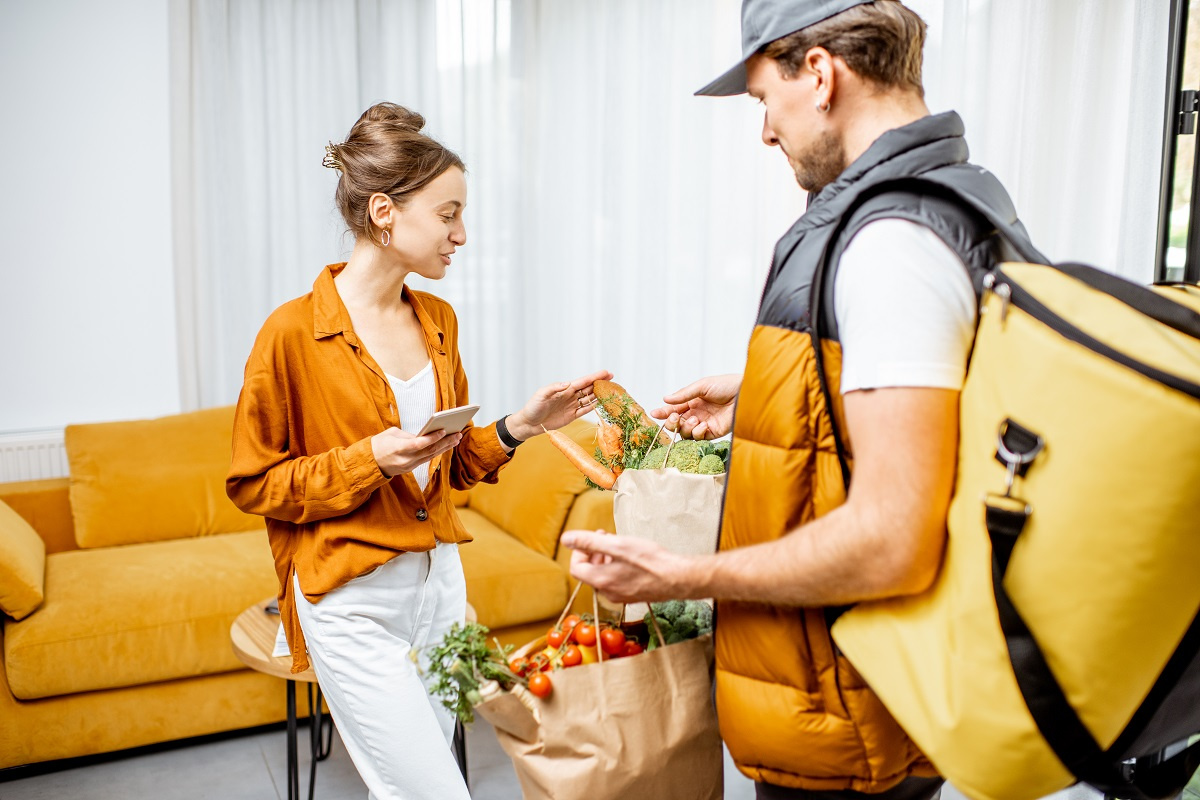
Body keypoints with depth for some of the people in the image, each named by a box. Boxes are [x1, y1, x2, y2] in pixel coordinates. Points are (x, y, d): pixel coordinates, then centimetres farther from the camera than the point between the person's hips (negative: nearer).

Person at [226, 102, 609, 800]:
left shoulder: (439, 321, 6)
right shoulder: (294, 333, -13)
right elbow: (252, 483, -7)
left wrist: (517, 427, -3)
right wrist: (369, 460, -20)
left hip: (440, 584, 7)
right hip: (353, 603, -6)